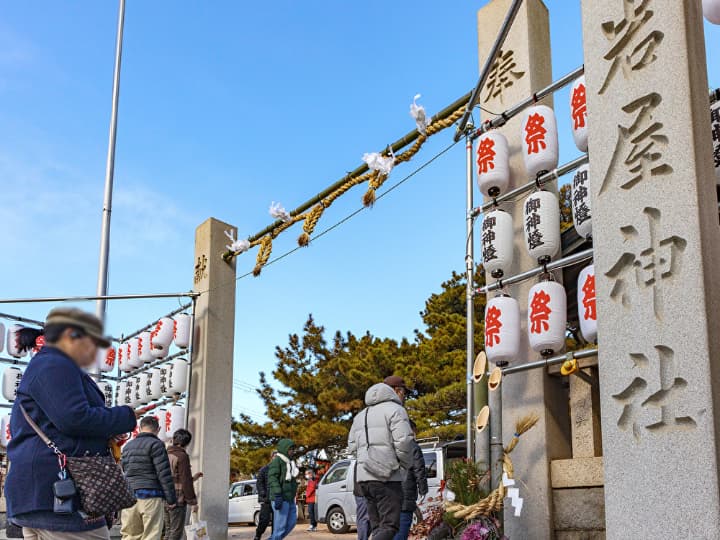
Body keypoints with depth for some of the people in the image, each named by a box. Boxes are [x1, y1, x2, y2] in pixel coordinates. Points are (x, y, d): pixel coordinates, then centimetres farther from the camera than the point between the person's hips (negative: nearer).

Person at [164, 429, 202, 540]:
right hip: (178, 501, -8)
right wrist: (192, 502, -9)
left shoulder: (167, 455, 13)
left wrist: (192, 478, 25)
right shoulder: (182, 456, -12)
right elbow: (186, 482, -15)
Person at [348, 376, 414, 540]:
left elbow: (353, 445, 17)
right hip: (387, 477, -8)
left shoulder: (362, 414, 21)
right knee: (390, 527, -8)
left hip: (364, 477, 8)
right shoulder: (395, 410, -4)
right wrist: (405, 465, 0)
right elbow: (403, 442, -16)